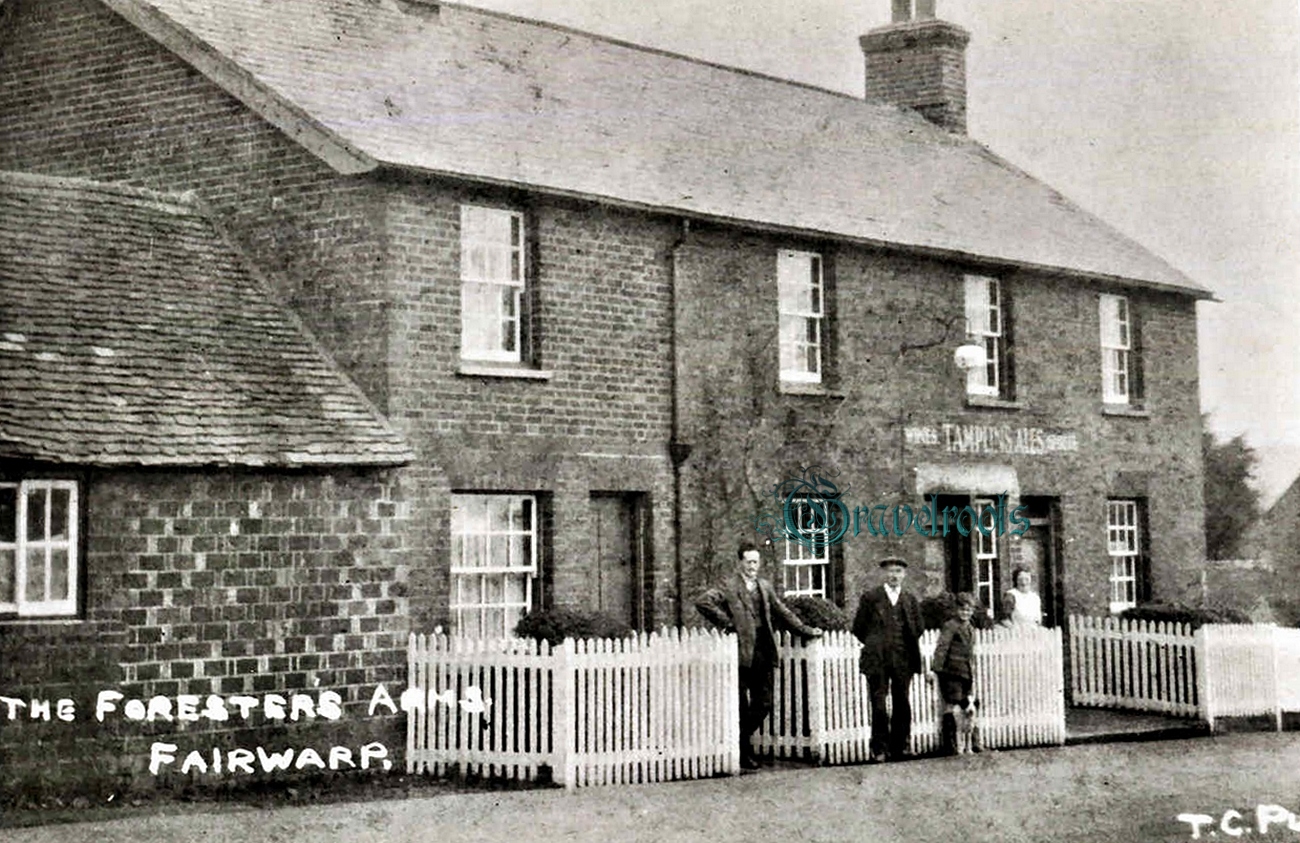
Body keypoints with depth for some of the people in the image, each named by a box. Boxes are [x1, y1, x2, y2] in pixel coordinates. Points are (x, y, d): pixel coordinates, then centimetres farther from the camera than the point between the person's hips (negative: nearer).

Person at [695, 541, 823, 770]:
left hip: (763, 655, 6)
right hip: (742, 654, -6)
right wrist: (726, 622, -13)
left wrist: (805, 630, 21)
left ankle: (742, 739, 27)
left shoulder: (765, 586, 17)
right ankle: (744, 751, 11)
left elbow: (782, 611, 24)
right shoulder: (729, 587, -4)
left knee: (763, 704, 8)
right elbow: (703, 602, -15)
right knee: (741, 706, 1)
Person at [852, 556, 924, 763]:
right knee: (878, 704, -4)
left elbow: (919, 629, 16)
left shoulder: (910, 601, 13)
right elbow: (858, 627, 7)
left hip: (903, 660, 2)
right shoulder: (870, 597, 5)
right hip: (877, 659, -2)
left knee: (901, 703, 5)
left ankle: (900, 746, 13)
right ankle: (879, 749, 0)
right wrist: (874, 645, 7)